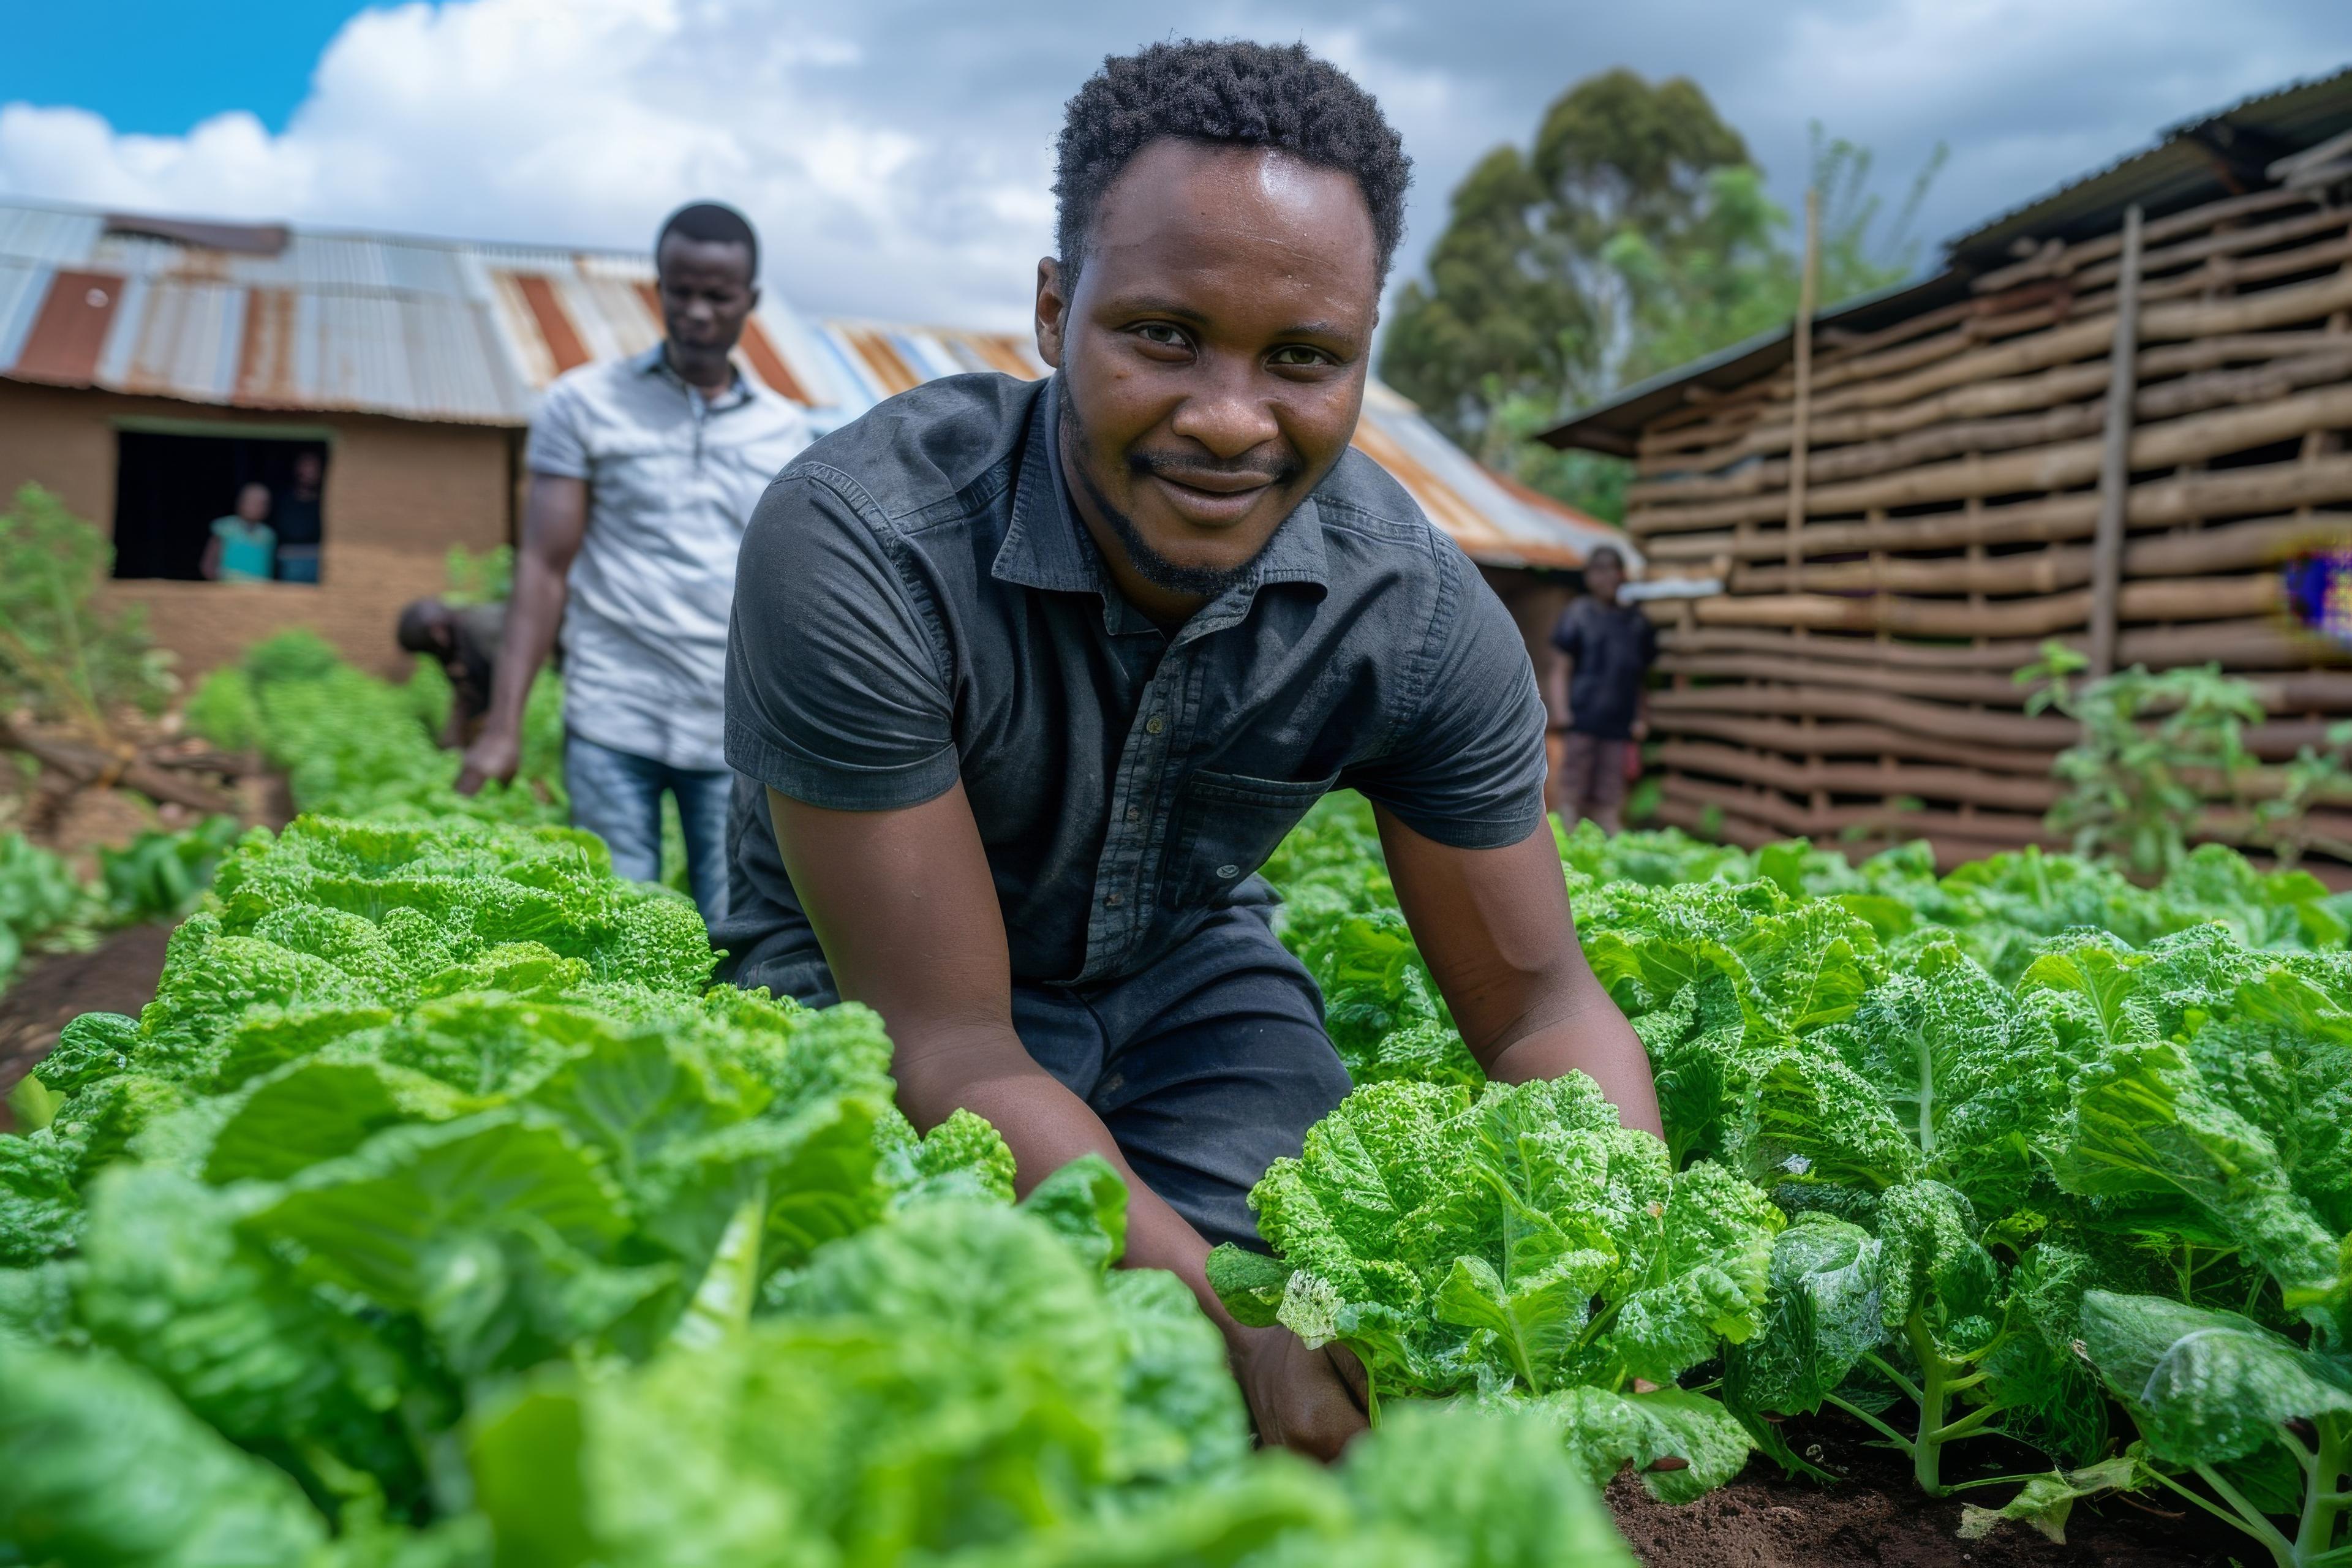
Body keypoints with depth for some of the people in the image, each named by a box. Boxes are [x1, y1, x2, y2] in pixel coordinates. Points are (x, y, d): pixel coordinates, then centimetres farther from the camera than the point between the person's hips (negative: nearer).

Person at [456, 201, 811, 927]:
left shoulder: (785, 433, 11)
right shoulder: (583, 404, 5)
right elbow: (544, 567, 2)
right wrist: (504, 723, -5)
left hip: (741, 733, 2)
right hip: (612, 728, -1)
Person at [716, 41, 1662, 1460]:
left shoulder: (1421, 612, -19)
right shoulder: (861, 547, -32)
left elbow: (1540, 1003, -11)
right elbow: (949, 1050, -30)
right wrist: (1240, 1319, -39)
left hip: (1189, 975, 3)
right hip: (881, 998, -2)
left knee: (1377, 1368, -14)